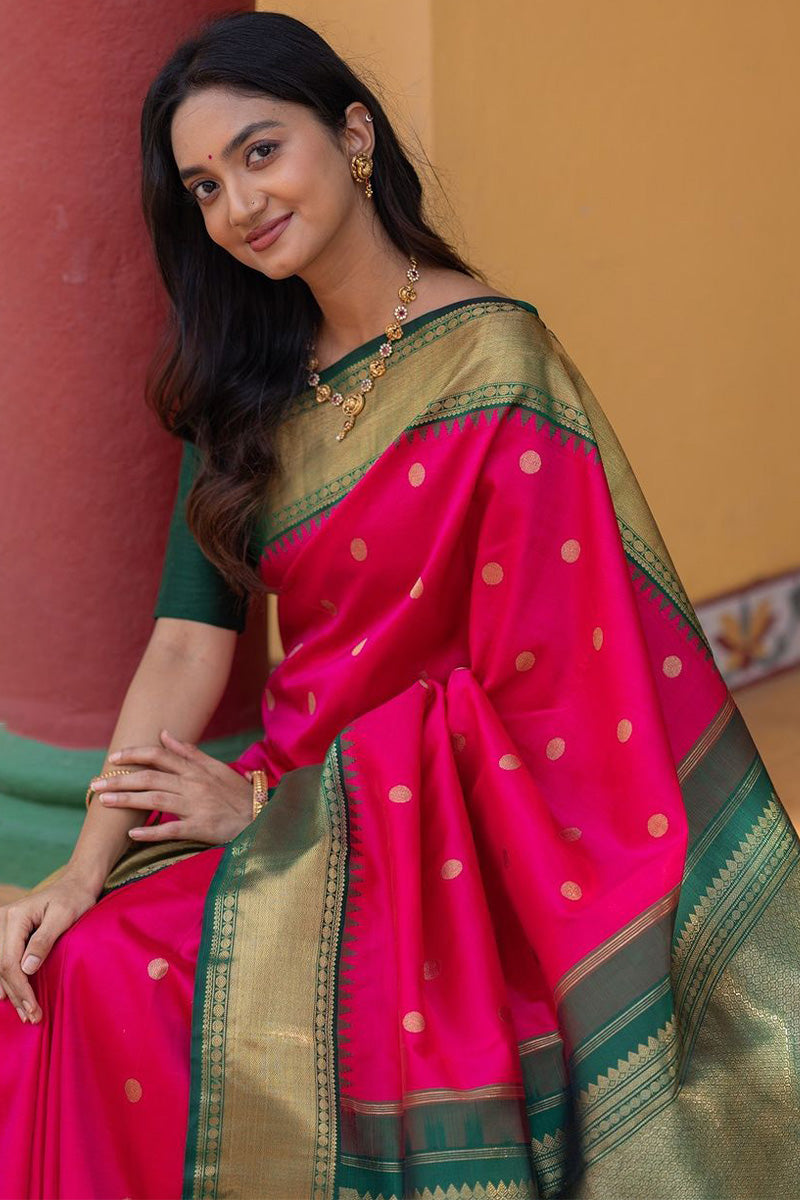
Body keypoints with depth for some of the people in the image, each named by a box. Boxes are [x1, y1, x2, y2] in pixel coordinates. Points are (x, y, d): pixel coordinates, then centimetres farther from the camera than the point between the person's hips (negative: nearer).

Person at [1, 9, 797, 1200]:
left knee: (121, 980, -24)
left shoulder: (493, 366, -13)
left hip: (449, 846, -6)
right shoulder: (246, 384, 8)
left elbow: (538, 694, -14)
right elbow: (189, 640, 2)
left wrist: (271, 800, -9)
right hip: (299, 803, 6)